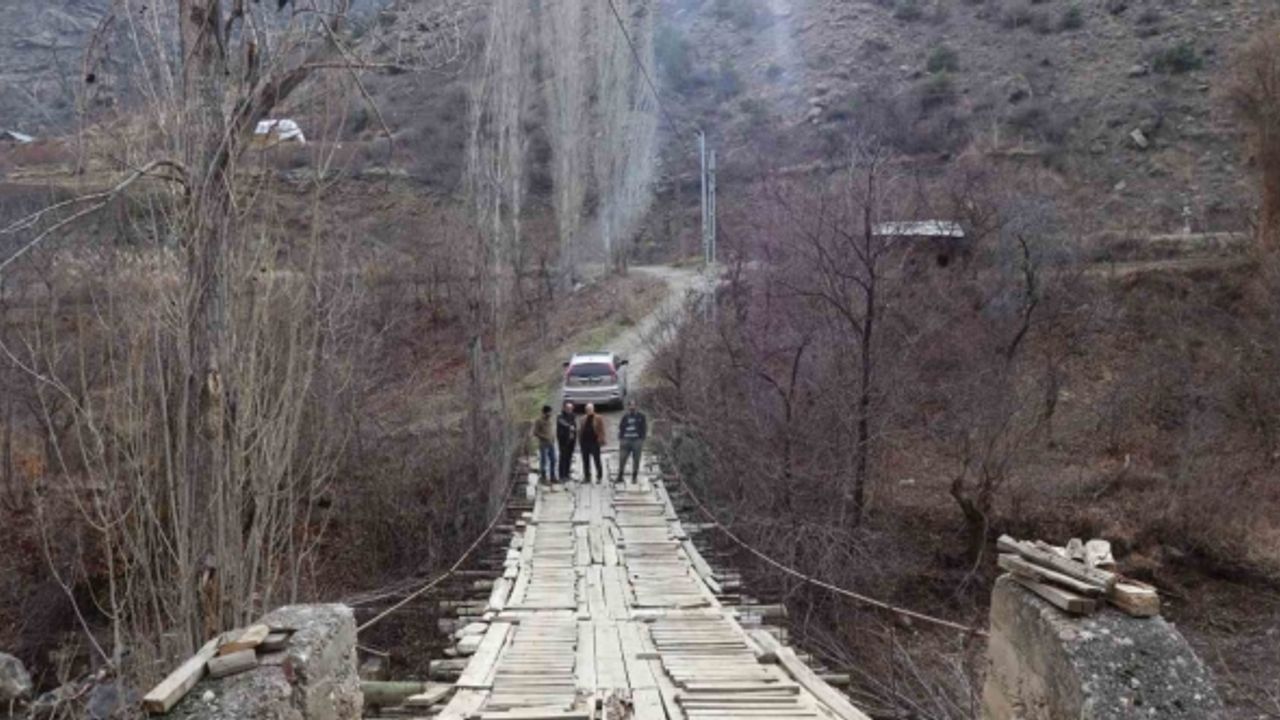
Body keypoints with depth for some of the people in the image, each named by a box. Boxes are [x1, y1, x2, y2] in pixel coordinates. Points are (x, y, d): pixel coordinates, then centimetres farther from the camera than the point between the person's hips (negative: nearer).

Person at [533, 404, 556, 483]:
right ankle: (543, 478, 10)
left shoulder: (548, 419, 13)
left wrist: (552, 437, 9)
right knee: (543, 461, -1)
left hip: (551, 443, 7)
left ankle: (552, 477, 19)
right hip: (543, 444, -7)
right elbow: (535, 433, -12)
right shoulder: (538, 421, -10)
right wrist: (544, 437, -17)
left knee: (553, 460, 9)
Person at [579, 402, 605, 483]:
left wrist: (600, 440, -14)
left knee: (597, 461, 1)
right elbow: (581, 430, 14)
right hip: (585, 442, 5)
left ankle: (599, 477, 8)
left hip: (594, 442, -5)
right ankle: (587, 477, 18)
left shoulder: (598, 418, -3)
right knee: (585, 461, 10)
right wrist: (580, 439, 6)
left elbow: (601, 430, -7)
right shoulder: (584, 418, 12)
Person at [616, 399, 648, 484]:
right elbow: (620, 428, 14)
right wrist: (620, 439, 4)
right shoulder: (625, 417, 11)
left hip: (637, 441, -1)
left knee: (636, 460, 2)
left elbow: (645, 428, 4)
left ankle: (634, 477, 11)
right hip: (626, 440, 2)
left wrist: (642, 440, -5)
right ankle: (620, 476, 5)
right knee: (622, 459, -4)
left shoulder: (641, 416, 5)